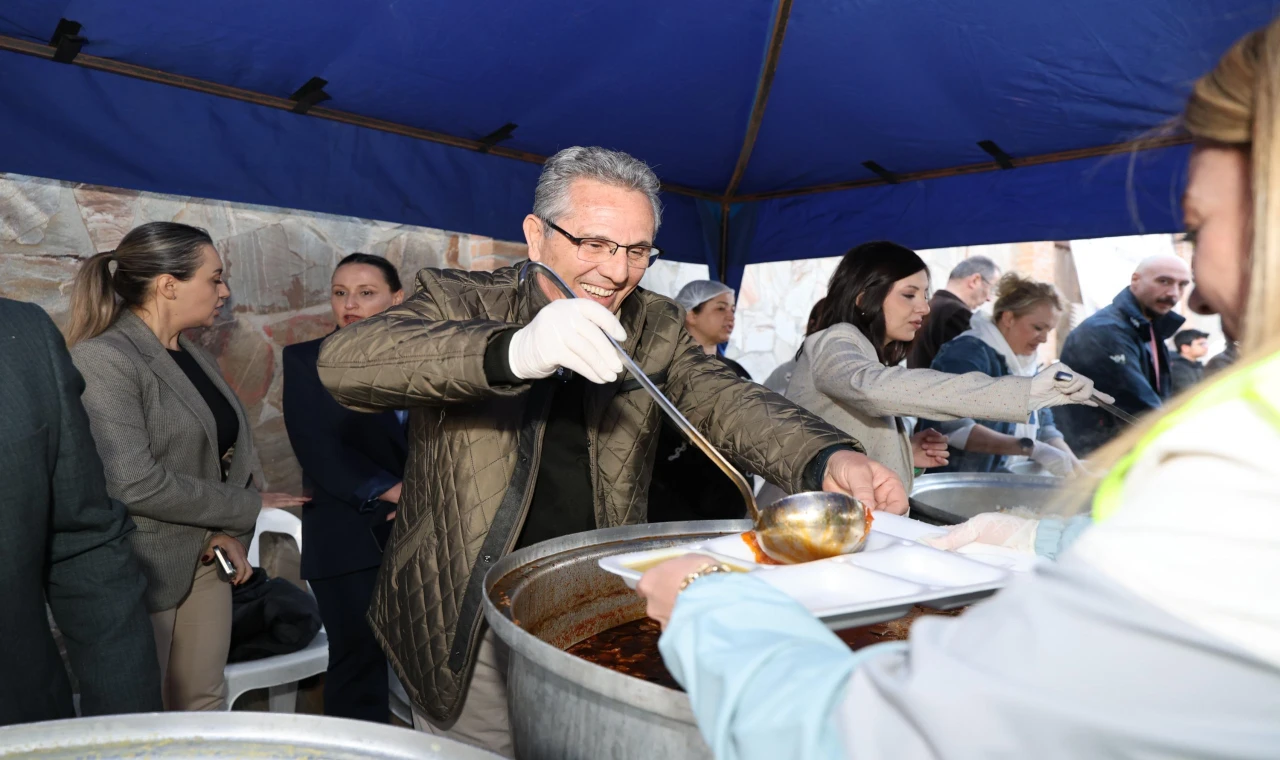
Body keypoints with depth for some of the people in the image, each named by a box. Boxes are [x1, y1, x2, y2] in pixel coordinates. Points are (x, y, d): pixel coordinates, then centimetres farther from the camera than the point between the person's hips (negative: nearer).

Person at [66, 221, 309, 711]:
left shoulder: (194, 356, 9)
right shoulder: (102, 359, -16)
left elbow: (230, 452, 9)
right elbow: (135, 484, -24)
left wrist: (229, 532, -9)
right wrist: (248, 509, -14)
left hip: (204, 559, 7)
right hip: (140, 569, -7)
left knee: (206, 705, 15)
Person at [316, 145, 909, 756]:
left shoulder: (656, 329, 2)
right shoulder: (460, 302, -9)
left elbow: (726, 399, -13)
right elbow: (341, 361, -26)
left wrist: (827, 457, -35)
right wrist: (510, 352, -44)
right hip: (470, 633, -3)